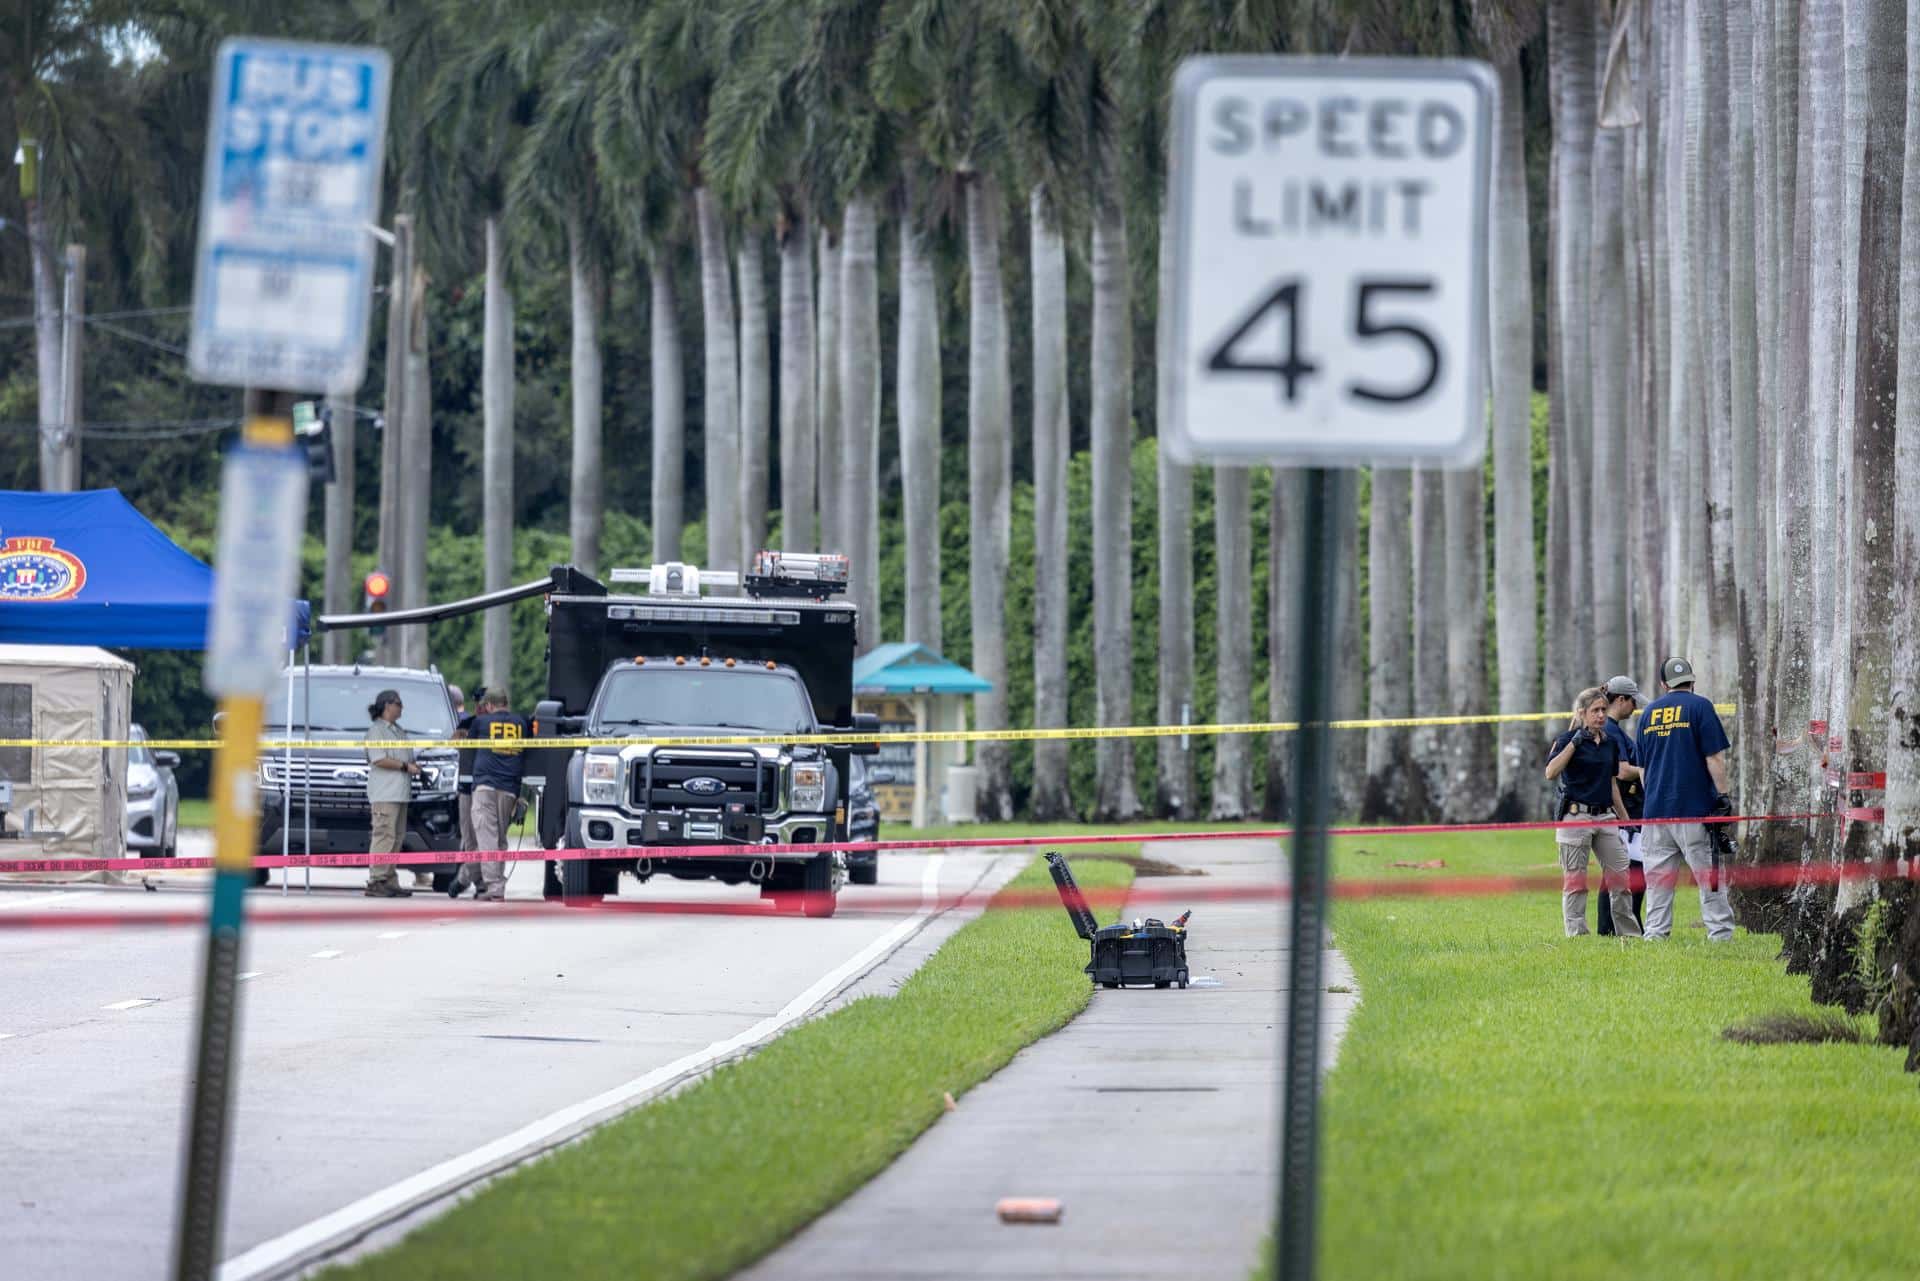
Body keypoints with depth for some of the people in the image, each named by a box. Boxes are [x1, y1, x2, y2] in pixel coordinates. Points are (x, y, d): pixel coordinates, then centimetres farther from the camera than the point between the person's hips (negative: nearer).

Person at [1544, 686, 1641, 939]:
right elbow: (1551, 773, -18)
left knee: (1619, 875, 3)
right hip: (1576, 814, -6)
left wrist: (1625, 818, 20)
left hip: (1605, 815, 6)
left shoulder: (1610, 743, 14)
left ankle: (1629, 932, 10)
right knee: (1575, 879, -3)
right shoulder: (1568, 739, -4)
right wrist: (1574, 743, -22)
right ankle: (1576, 933, 1)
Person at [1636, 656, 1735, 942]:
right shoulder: (1699, 706, -3)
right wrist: (1723, 797, -5)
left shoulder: (1649, 712, 13)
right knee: (1710, 874, -2)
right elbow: (1715, 758, -8)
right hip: (1695, 807, -4)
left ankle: (1655, 933, 2)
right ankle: (1720, 933, -6)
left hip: (1656, 809, 4)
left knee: (1659, 878, 6)